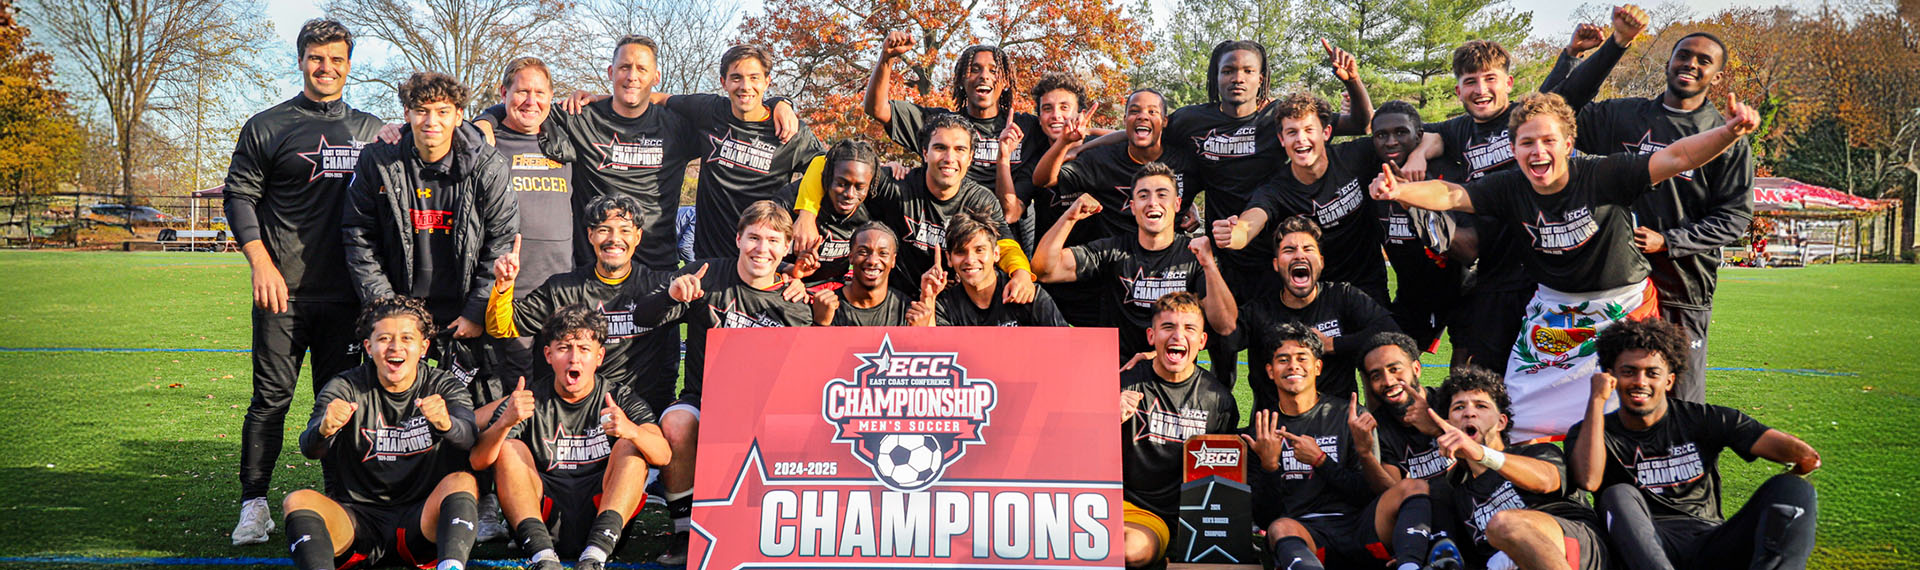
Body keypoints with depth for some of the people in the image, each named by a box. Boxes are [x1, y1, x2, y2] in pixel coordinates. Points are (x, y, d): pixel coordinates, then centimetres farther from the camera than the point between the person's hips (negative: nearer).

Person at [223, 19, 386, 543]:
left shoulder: (370, 130, 14)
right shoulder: (267, 126, 5)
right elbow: (240, 196, 2)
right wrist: (261, 263, -9)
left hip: (346, 294, 3)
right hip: (283, 290, -2)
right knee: (271, 398, -1)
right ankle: (254, 505, 7)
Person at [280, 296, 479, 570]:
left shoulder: (444, 387, 4)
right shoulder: (345, 388, 3)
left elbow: (470, 437, -19)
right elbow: (309, 448, -15)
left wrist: (446, 424, -44)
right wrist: (324, 430, -41)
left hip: (421, 517, -1)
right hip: (357, 514, 1)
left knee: (463, 481, -27)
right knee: (299, 501, -24)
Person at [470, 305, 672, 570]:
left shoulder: (621, 400, 4)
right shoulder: (528, 400, 5)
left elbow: (664, 456, -14)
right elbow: (477, 462, -7)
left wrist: (631, 431, -36)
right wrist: (505, 422, -28)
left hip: (601, 512, -1)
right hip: (543, 514, 1)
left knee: (631, 446, -17)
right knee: (509, 448, -14)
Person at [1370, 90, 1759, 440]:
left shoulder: (1603, 177, -22)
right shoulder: (1509, 189, -12)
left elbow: (1676, 157, -27)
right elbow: (1449, 195, -20)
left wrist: (1730, 132, -45)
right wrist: (1398, 191, -40)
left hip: (1623, 307, -3)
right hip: (1554, 307, 3)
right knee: (1525, 410, 2)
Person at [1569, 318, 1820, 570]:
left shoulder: (1703, 421, 11)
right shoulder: (1590, 431, 8)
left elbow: (1776, 444, 4)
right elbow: (1588, 480, -14)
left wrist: (1801, 456, -15)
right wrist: (1597, 399, -10)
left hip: (1710, 542, 2)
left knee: (1793, 490, -16)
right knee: (1617, 495, -31)